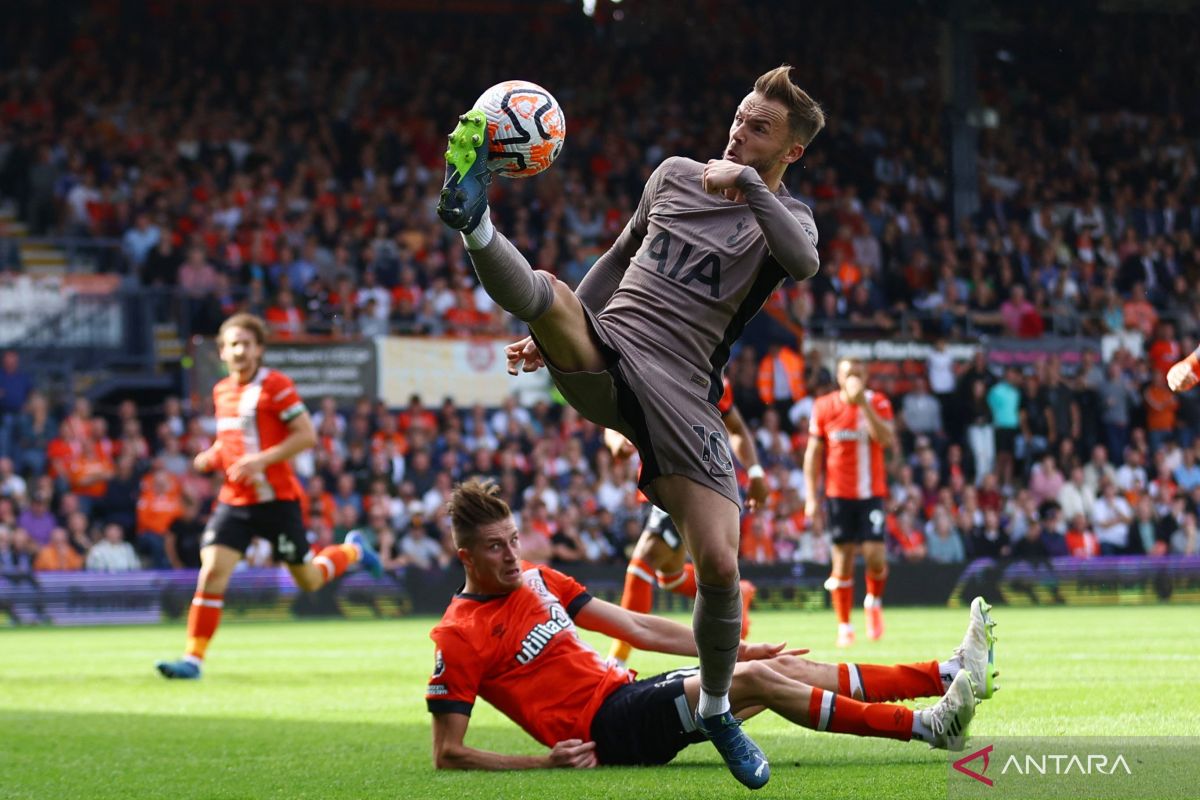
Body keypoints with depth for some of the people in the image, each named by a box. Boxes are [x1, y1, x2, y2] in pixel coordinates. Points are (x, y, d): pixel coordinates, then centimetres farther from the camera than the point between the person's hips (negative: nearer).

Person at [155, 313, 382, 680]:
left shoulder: (276, 385, -10)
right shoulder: (221, 391, 10)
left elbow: (307, 435, -14)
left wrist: (262, 459, -23)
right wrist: (213, 456, 4)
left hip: (277, 499, -4)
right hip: (234, 499, 4)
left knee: (308, 581, 9)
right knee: (212, 570, -14)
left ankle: (352, 551, 40)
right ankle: (193, 658, -13)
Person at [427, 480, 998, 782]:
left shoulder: (535, 580, 13)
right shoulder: (461, 637, -10)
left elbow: (638, 628, 17)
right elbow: (447, 755, -12)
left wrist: (738, 649, 14)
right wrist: (544, 762, -22)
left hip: (625, 693, 8)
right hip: (607, 729, -8)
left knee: (785, 667, -1)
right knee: (756, 679, -20)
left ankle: (951, 674, -1)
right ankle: (928, 727, -21)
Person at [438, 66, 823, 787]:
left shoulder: (786, 216, 7)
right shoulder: (675, 174, 16)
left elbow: (804, 262, -18)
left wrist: (748, 181, -26)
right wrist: (557, 334, 25)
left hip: (680, 394, -2)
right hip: (600, 356, 2)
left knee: (720, 566, -11)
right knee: (546, 291, -33)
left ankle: (717, 709, 10)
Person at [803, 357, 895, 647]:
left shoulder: (878, 403, 0)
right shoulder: (824, 407, 1)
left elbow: (886, 439, -17)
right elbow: (813, 453, 6)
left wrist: (864, 403, -22)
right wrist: (812, 497, 1)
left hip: (872, 493, 0)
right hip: (839, 494, 0)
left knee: (876, 555, -11)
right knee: (843, 560, -1)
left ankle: (874, 602, 20)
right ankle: (844, 626, 7)